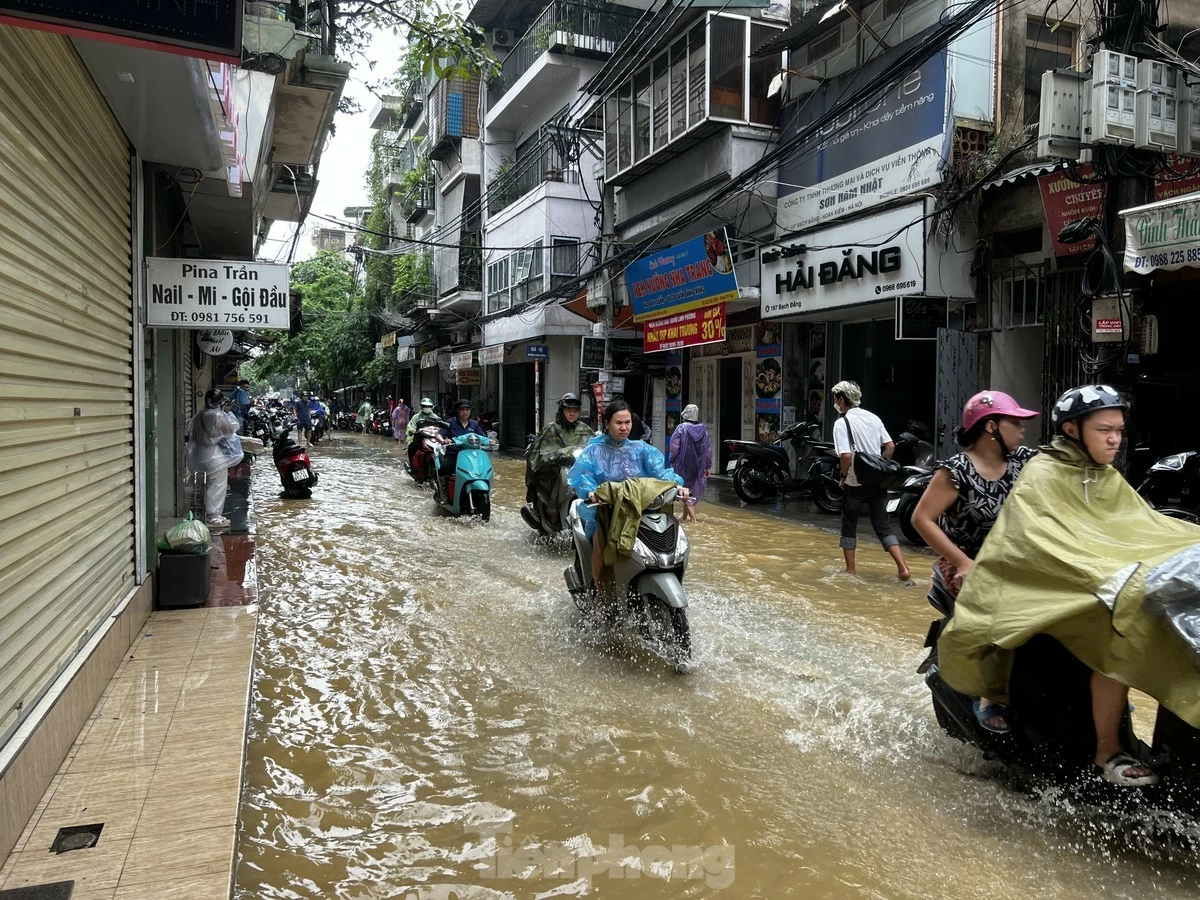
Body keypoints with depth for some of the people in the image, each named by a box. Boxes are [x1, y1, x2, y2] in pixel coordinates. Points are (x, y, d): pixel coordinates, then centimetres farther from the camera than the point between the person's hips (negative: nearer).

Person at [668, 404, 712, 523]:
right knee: (693, 490, 17)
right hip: (698, 465, 4)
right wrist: (708, 466, 12)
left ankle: (693, 518, -9)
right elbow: (708, 449, 5)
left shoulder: (681, 428, -10)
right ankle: (685, 516, 26)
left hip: (683, 465, -4)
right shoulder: (703, 429, 3)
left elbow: (674, 447, -12)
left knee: (686, 491, 1)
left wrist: (672, 462, 2)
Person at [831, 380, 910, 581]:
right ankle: (903, 567, -5)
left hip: (855, 483, -5)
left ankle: (850, 569, 18)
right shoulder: (873, 417, 7)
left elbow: (846, 455, -22)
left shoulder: (842, 423, -12)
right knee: (882, 525, 8)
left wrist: (843, 476, -7)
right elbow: (890, 447, 5)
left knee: (849, 525, 12)